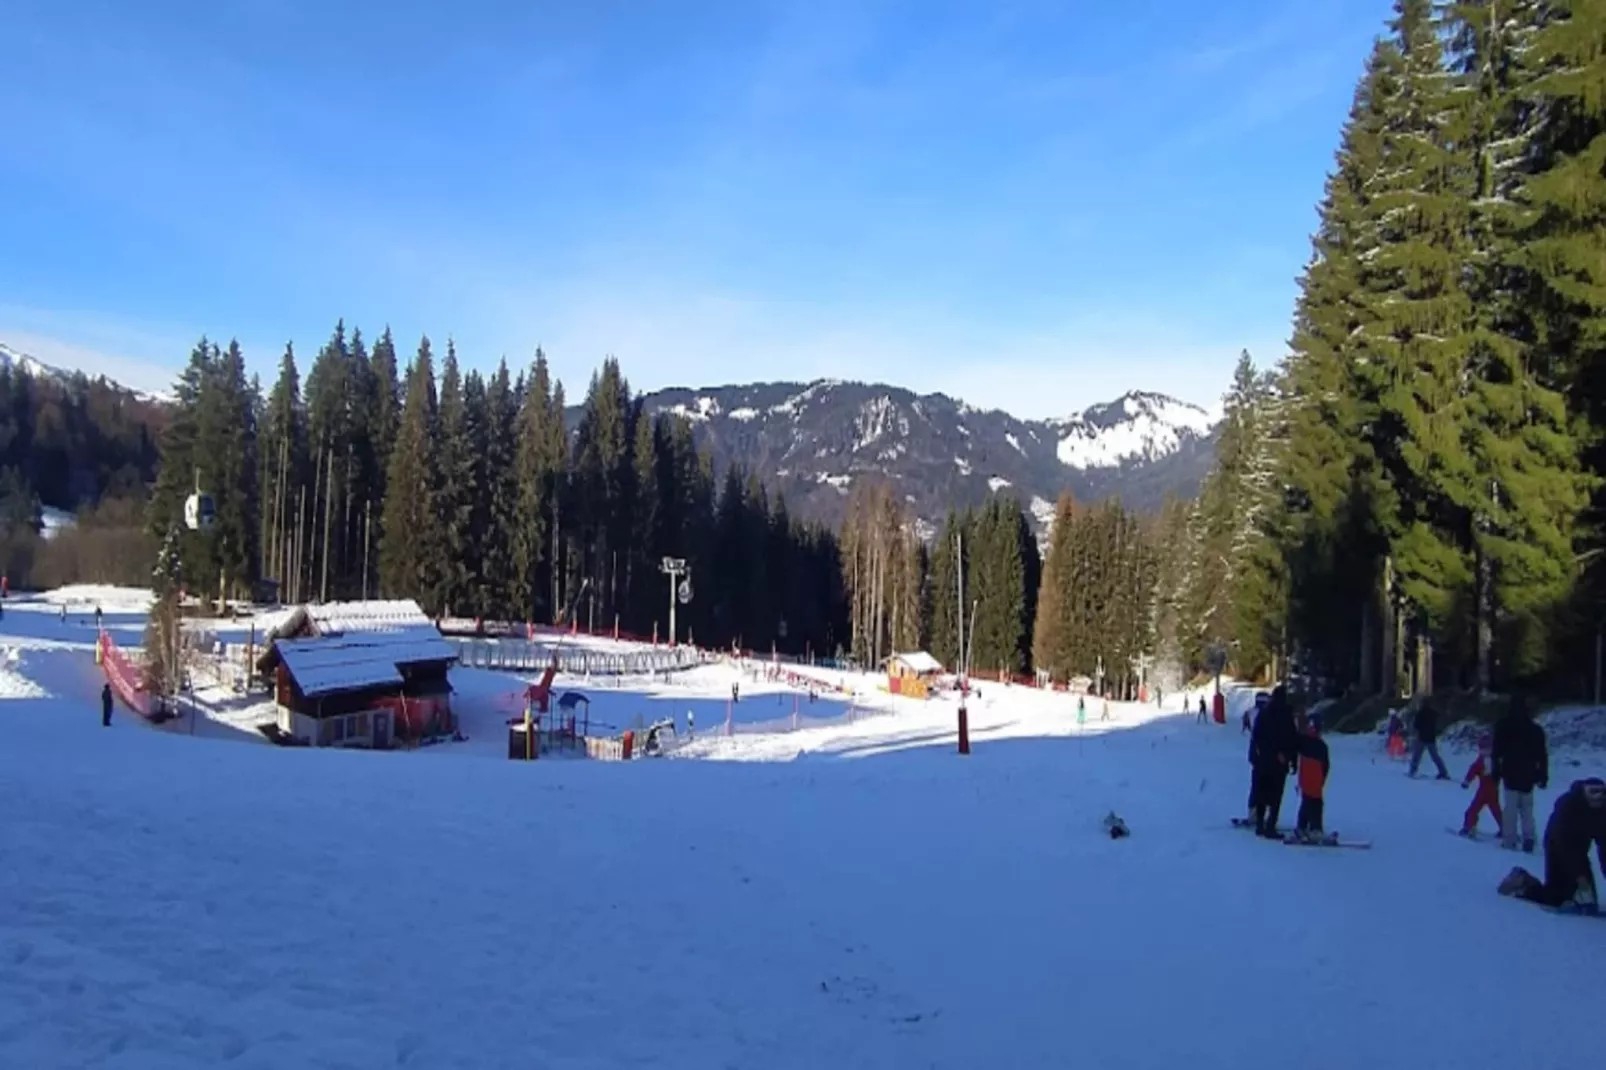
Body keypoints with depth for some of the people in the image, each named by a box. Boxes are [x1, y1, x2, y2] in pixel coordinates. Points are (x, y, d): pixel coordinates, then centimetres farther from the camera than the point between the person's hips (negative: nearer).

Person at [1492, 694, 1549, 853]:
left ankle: (1509, 840, -6)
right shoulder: (1535, 729, 6)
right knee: (1527, 809, 9)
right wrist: (1543, 776, 9)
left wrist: (1496, 772, 2)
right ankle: (1528, 840, 2)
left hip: (1511, 775, -3)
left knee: (1511, 807, -3)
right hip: (1528, 775, 3)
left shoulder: (1503, 727, -2)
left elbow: (1496, 753, -3)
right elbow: (1542, 755, 6)